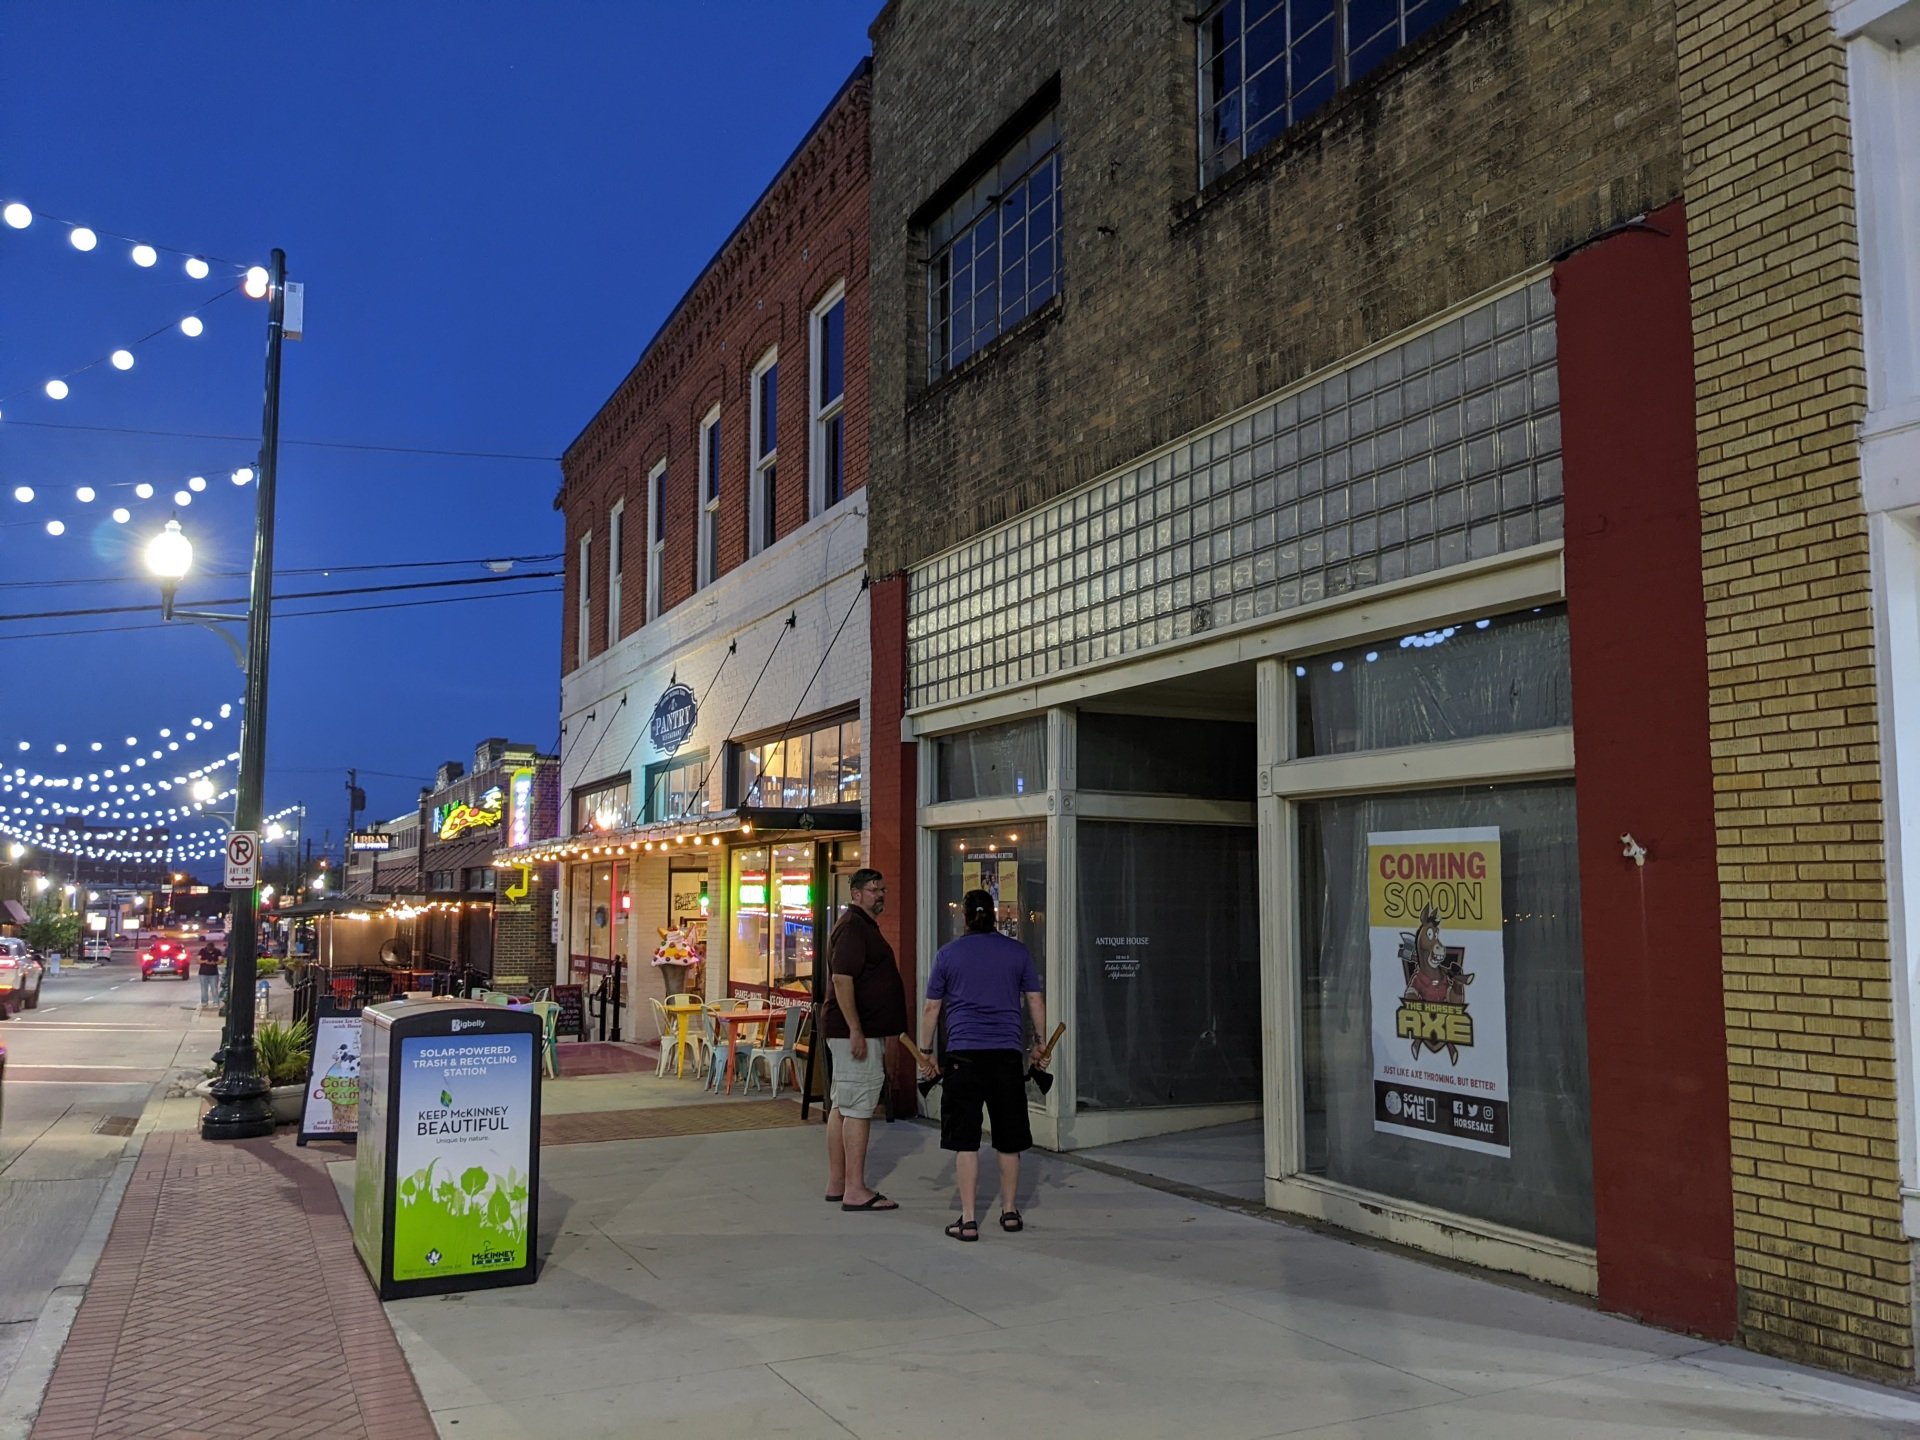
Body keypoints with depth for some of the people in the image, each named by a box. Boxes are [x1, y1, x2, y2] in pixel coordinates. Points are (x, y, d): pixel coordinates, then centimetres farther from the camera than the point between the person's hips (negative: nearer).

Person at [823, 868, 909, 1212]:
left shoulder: (864, 926, 20)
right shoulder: (853, 927, -14)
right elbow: (841, 979, -22)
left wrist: (877, 1039, 27)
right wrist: (855, 1030, -25)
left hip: (862, 1031, 11)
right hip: (857, 1032, -11)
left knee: (841, 1106, 12)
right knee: (858, 1108, -9)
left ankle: (837, 1183, 18)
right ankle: (855, 1191, -7)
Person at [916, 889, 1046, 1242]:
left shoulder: (948, 954, 4)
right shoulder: (1018, 952, 6)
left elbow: (932, 1008, 7)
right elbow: (1036, 1001, 10)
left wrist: (927, 1051, 17)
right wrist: (1039, 1043, 22)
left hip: (963, 1054, -1)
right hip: (1007, 1054, 2)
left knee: (965, 1139, 2)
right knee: (1009, 1137, 13)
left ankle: (968, 1220, 1)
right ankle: (1010, 1211, 24)